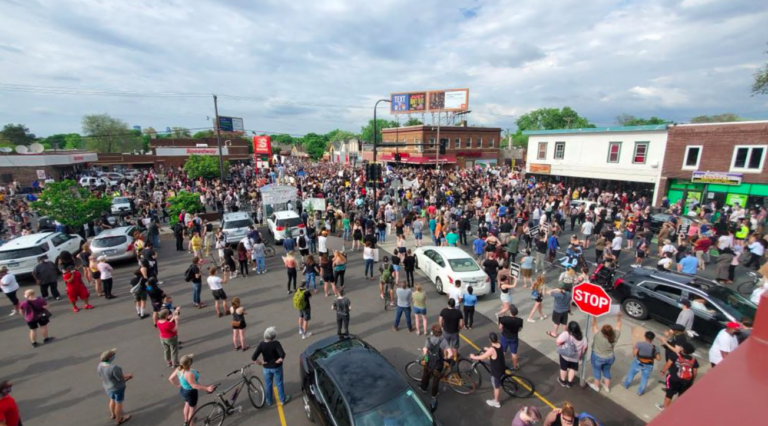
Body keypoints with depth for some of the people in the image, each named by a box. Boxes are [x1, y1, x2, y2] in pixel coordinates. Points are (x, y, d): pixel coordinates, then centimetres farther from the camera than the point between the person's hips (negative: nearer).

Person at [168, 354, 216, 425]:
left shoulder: (179, 369, -15)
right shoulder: (189, 374, -40)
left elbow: (171, 378, -1)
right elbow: (194, 385, -36)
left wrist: (178, 384, 13)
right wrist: (207, 388, -35)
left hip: (183, 390, 8)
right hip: (190, 392, -8)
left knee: (187, 405, 33)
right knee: (192, 409, 18)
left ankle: (186, 421, 55)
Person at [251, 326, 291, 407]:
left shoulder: (261, 344, -16)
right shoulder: (276, 343, -25)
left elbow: (253, 358, -20)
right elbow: (282, 355, -35)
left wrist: (260, 363, -5)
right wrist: (279, 360, -15)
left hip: (266, 368, 2)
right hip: (277, 367, -2)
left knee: (268, 385, 23)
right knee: (279, 383, 17)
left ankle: (269, 401, 40)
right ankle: (283, 400, 33)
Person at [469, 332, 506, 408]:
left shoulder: (491, 350, -35)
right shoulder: (500, 345, -12)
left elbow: (482, 358, -24)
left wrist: (473, 357, -7)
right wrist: (488, 349, 26)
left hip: (496, 371, -7)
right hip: (502, 368, 7)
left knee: (496, 387, 15)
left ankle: (496, 402, 35)